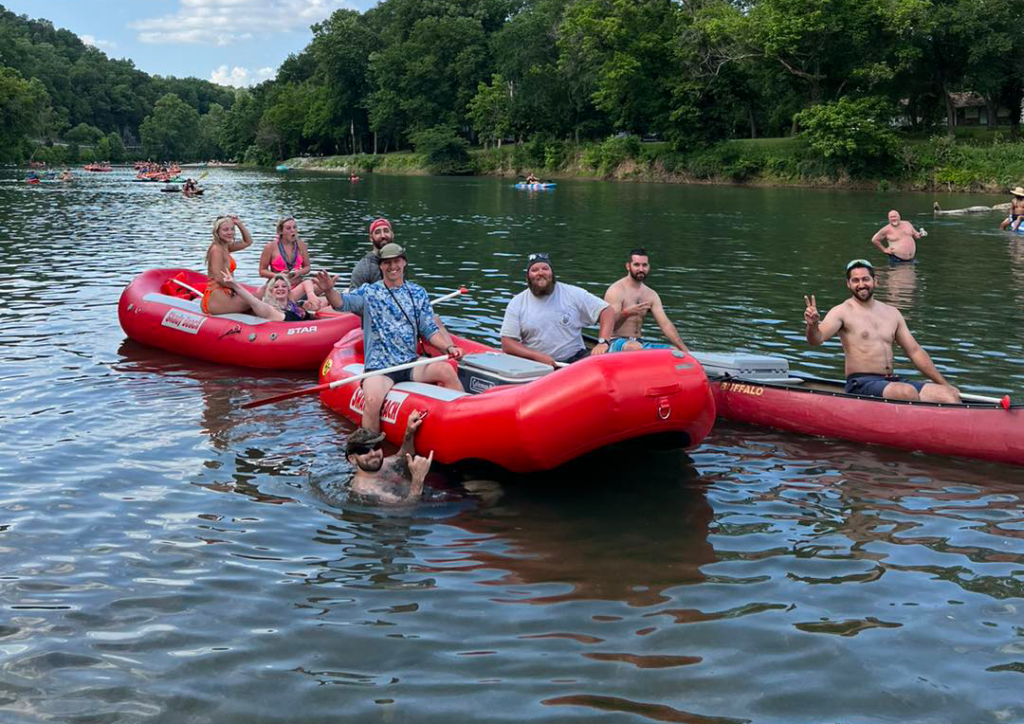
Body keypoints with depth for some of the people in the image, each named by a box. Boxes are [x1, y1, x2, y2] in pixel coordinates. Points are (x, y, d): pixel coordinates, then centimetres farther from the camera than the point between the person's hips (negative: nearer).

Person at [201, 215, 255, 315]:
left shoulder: (225, 247, 15)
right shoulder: (216, 249, -12)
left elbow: (248, 242, 26)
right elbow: (218, 277, -18)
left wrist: (239, 224, 14)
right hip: (216, 299, -10)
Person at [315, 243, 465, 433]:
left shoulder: (418, 293, 13)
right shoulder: (368, 292, 6)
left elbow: (430, 330, 11)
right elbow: (342, 303, -12)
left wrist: (448, 348, -6)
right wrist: (329, 290, -34)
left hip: (411, 364, 2)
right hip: (378, 368, -2)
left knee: (446, 369, -25)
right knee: (373, 401, -31)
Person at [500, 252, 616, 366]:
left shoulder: (573, 294, 3)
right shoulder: (517, 304, 5)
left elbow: (607, 311, 4)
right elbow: (507, 344, 1)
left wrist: (603, 342, -14)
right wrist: (538, 356, -13)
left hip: (575, 359, -2)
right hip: (536, 364, 2)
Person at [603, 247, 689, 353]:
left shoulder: (651, 295, 12)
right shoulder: (616, 290, -8)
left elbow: (666, 324, 4)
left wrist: (685, 350, -9)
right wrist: (625, 313, -38)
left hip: (638, 343, 7)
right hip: (615, 343, -7)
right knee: (636, 347, -40)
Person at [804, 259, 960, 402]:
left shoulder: (892, 313, 17)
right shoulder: (842, 312, -1)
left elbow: (915, 352, 21)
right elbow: (816, 339, -18)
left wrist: (944, 384, 17)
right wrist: (813, 325, -42)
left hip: (892, 382, 6)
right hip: (861, 384, -6)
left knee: (950, 395, -12)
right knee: (909, 392, -34)